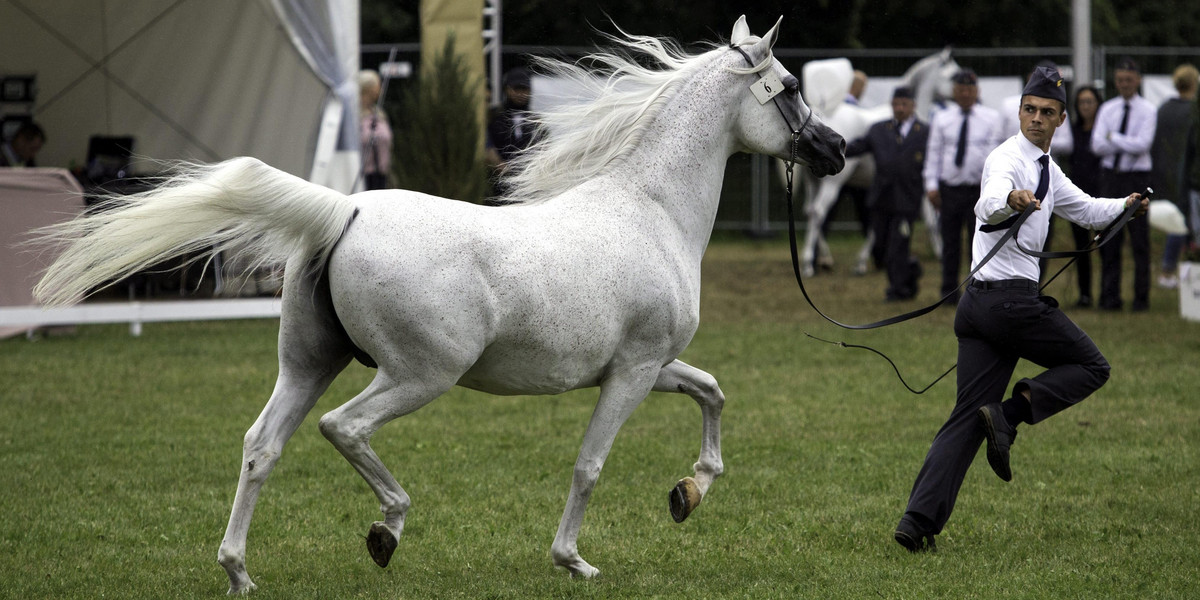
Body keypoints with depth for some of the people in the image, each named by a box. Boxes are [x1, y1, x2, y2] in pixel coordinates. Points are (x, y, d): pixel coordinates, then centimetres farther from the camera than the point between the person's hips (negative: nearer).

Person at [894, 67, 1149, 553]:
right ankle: (1010, 414, -13)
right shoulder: (1009, 158, -8)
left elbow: (1085, 210, 38)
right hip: (1011, 298, -9)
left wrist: (1124, 206, 22)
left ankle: (918, 522, -9)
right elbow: (987, 206, -30)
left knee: (968, 417, 1)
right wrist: (1012, 199, -51)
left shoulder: (1047, 168, 23)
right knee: (1091, 367, 3)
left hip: (979, 306, 9)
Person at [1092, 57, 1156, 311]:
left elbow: (1142, 144, -16)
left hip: (1137, 176, -3)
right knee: (1109, 240, 4)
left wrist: (1113, 138, -10)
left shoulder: (1147, 110, -3)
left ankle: (1141, 298, 3)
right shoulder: (1107, 109, 7)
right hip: (1111, 174, 3)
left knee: (1139, 239, -2)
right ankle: (1110, 297, 9)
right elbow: (1097, 145, -3)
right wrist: (1127, 143, -14)